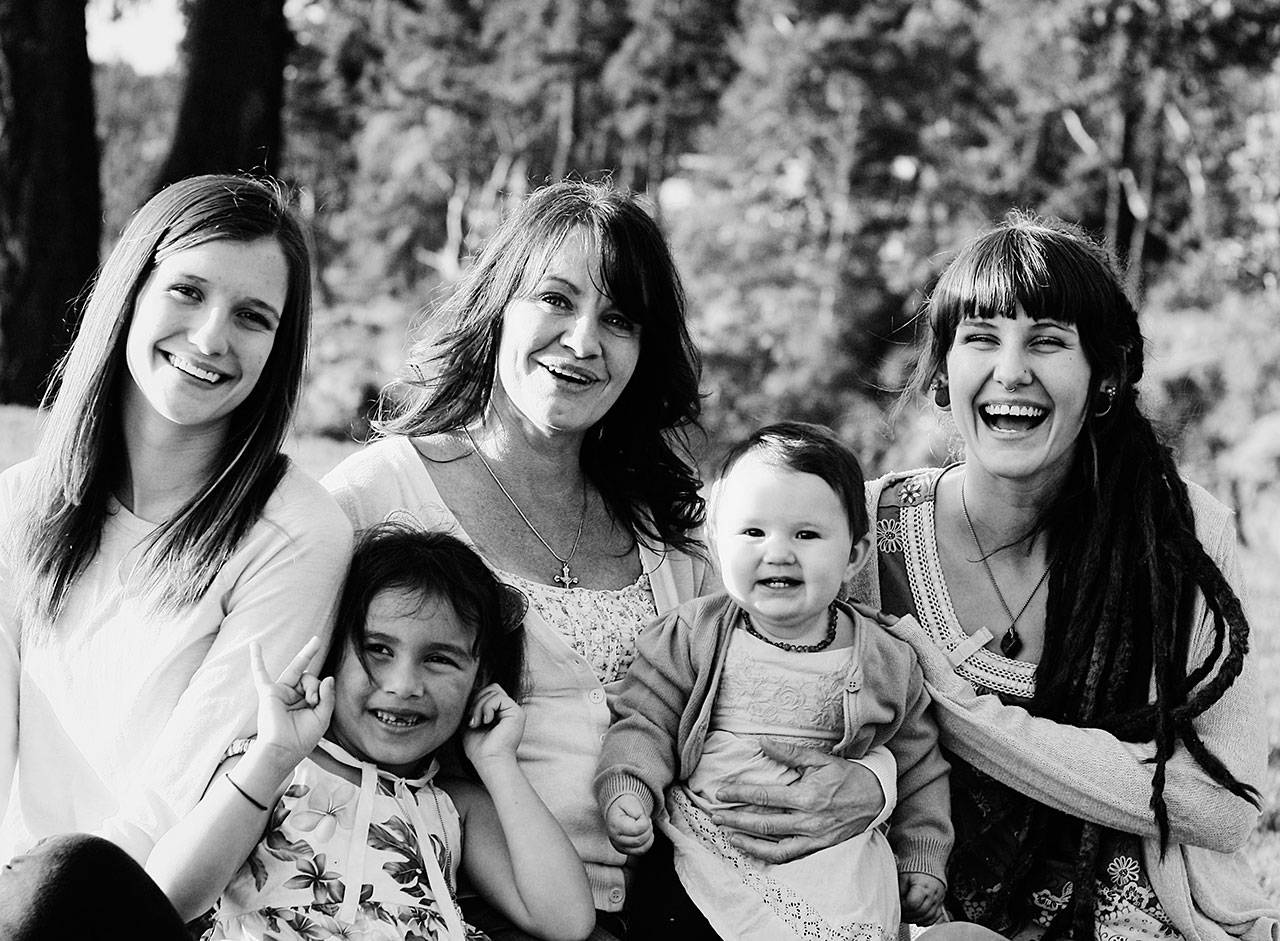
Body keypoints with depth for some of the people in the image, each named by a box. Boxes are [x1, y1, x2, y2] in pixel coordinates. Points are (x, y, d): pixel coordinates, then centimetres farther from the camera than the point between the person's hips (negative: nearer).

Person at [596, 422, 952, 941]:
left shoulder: (887, 663, 6)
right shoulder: (693, 636, 3)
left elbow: (917, 770, 16)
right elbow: (644, 718, 5)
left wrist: (922, 863, 14)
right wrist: (627, 786, -13)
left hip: (834, 848, 0)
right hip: (710, 840, 0)